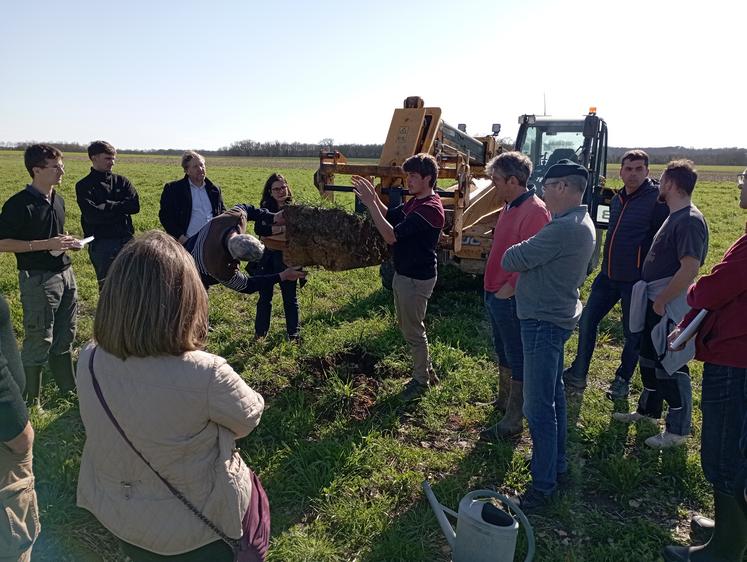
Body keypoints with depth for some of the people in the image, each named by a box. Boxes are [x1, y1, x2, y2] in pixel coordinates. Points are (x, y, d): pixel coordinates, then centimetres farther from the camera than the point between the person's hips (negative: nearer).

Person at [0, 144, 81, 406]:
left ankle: (69, 387, 33)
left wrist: (67, 242, 3)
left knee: (64, 336, 18)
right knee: (39, 342, 1)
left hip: (65, 274, 8)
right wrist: (46, 244, -22)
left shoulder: (58, 200, 10)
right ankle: (28, 401, 17)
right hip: (38, 279, -7)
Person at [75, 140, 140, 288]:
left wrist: (108, 206, -8)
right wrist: (120, 209, -7)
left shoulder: (121, 181, 11)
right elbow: (92, 215, -14)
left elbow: (135, 206, -4)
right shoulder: (84, 186, 1)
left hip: (126, 239, 3)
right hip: (101, 243, -3)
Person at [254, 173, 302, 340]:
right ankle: (260, 333, 26)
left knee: (290, 298, 8)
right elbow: (258, 228, -12)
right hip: (267, 258, 3)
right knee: (264, 297, 13)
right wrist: (282, 228, -24)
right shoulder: (265, 208, 4)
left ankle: (293, 335, 20)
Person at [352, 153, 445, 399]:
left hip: (417, 279, -10)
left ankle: (421, 380, 24)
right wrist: (373, 196, -3)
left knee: (413, 331, 5)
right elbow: (389, 216, 14)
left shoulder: (430, 208, -25)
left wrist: (370, 203, -26)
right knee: (405, 324, 22)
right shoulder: (415, 202, 7)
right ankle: (427, 369, 38)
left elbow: (391, 236, -29)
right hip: (404, 274, 10)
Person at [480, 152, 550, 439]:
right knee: (503, 353, 23)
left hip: (512, 299, -10)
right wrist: (493, 288, 14)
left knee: (517, 360, 2)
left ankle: (513, 421, 14)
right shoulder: (510, 207, 11)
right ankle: (504, 401, 41)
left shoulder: (534, 211, -20)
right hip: (495, 294, 10)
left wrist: (509, 289, -21)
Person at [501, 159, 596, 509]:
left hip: (544, 323, -11)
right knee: (553, 395, 21)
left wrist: (515, 252, 0)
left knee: (538, 405, -2)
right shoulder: (581, 224, 11)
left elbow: (511, 260, -20)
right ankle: (557, 464, 36)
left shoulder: (565, 228, -24)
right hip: (556, 318, 11)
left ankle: (544, 484, 10)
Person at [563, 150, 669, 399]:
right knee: (587, 320, 8)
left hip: (636, 280, -7)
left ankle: (622, 380, 27)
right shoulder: (617, 200, 10)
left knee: (633, 333, 8)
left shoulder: (657, 199, -12)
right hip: (608, 276, 7)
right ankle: (578, 375, 20)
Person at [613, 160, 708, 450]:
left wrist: (661, 301, -21)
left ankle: (678, 430, 16)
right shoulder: (675, 216, 11)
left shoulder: (689, 221, -21)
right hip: (655, 302, 10)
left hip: (670, 307, -10)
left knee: (670, 367, 1)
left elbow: (690, 269, -28)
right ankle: (648, 410, 39)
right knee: (649, 359, 21)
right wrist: (654, 299, 16)